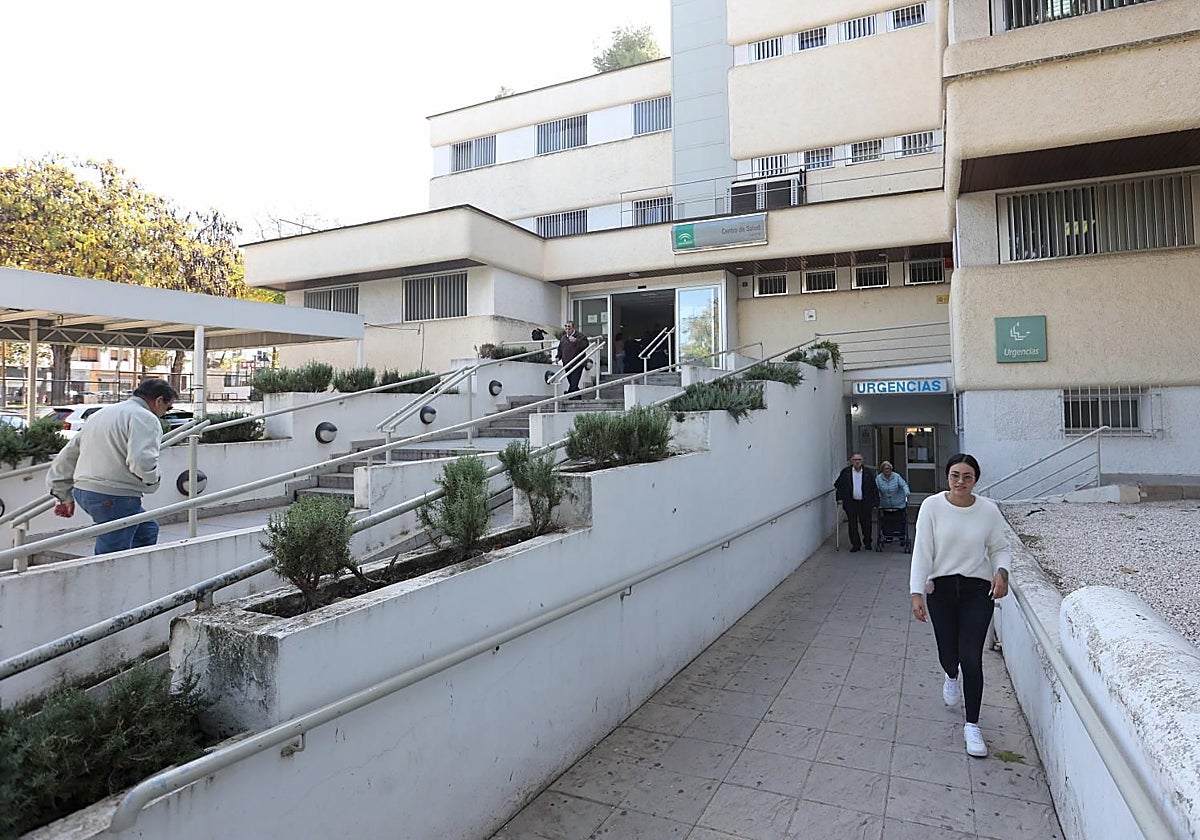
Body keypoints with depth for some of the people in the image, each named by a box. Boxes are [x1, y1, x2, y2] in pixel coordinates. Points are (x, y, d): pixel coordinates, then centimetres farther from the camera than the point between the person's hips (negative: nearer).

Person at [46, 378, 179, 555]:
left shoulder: (99, 415, 22)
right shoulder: (145, 418, -8)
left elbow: (67, 456, 25)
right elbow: (142, 460, -24)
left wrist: (64, 496, 27)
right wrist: (153, 480, -2)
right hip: (115, 498, -10)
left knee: (147, 530, 24)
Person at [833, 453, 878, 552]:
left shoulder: (869, 472, 0)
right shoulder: (846, 472, 1)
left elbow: (874, 488, 2)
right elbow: (838, 485, 7)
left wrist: (876, 502, -2)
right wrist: (839, 498, -1)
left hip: (865, 503, 0)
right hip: (851, 503, 1)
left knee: (866, 523, 7)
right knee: (852, 524, 3)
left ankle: (867, 542, 28)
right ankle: (855, 544, 13)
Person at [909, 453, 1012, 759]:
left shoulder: (989, 510, -6)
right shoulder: (932, 506, -10)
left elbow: (1000, 549, 5)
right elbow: (922, 552, -9)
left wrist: (1001, 571, -17)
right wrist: (917, 593, -14)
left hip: (978, 590, 0)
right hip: (941, 588, 0)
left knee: (971, 658, -5)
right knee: (948, 654, 10)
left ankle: (972, 726, 12)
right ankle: (951, 676, 50)